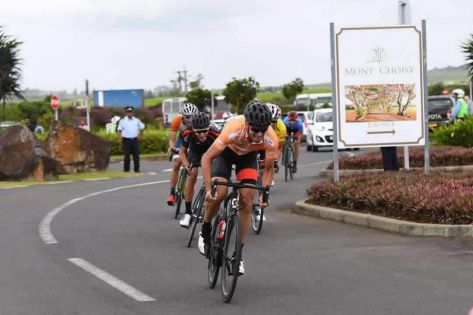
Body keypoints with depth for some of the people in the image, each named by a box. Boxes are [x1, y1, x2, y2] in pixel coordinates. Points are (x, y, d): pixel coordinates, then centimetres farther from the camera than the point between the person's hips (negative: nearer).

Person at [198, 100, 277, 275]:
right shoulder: (233, 129, -43)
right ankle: (205, 231, 6)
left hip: (248, 155, 2)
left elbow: (269, 168, -12)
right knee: (218, 194, -22)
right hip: (227, 151, -2)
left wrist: (265, 191, -24)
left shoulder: (271, 140, -33)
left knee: (247, 204, -9)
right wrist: (208, 189, -40)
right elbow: (207, 158, -34)